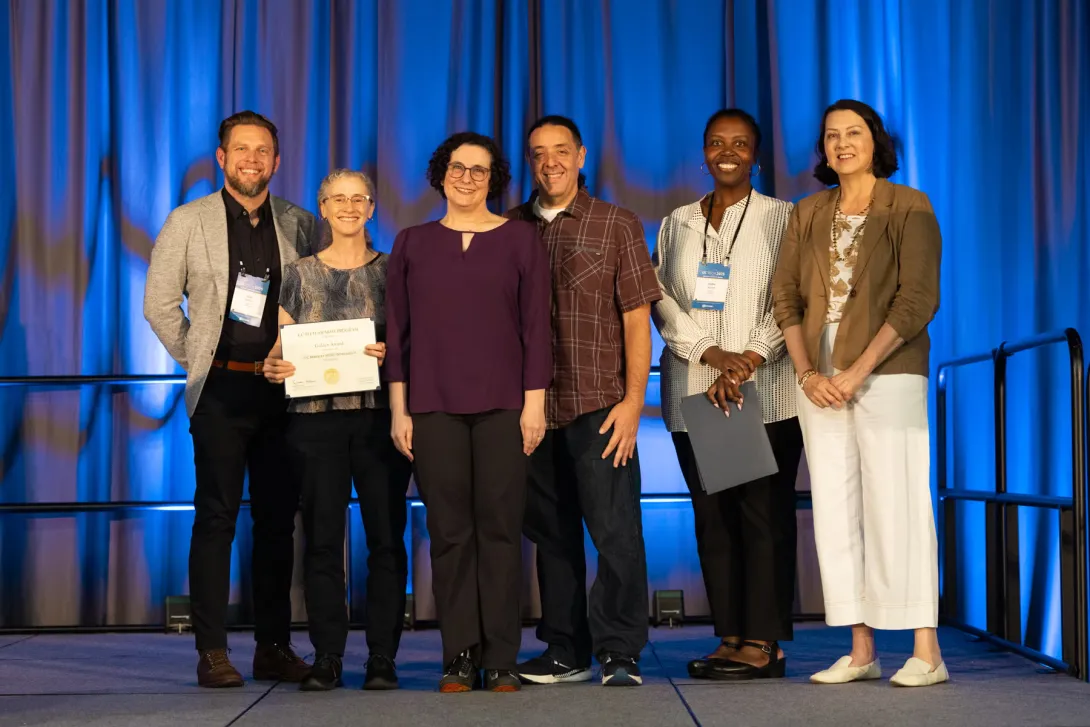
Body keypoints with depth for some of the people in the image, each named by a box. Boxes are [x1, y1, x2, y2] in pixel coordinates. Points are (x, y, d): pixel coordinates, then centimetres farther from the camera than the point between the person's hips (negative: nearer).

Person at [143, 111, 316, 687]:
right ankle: (212, 651, 2)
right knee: (216, 518, -2)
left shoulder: (300, 225, 9)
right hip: (222, 389, -2)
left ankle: (274, 647, 13)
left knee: (278, 519, 6)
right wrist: (195, 358, 2)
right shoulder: (188, 222, 4)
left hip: (285, 388, 3)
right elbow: (159, 302, 5)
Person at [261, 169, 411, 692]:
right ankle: (327, 656, 8)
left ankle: (382, 655, 5)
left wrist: (392, 354, -13)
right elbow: (282, 345, 10)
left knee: (386, 536, -2)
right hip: (314, 417, 1)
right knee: (322, 537, 1)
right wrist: (272, 366, -11)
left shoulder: (391, 271, 8)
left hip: (378, 415, -1)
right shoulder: (300, 274, 11)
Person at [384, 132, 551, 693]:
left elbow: (536, 326, 3)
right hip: (433, 406, 1)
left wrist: (534, 403, -4)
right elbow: (397, 332, 9)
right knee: (449, 533, 1)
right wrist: (399, 410, 3)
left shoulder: (520, 239, 7)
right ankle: (459, 657, 9)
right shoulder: (412, 243, 10)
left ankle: (501, 659, 5)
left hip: (502, 405, -1)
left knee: (499, 529, -1)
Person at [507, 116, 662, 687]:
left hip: (598, 405, -3)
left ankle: (620, 654, 4)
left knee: (615, 531, -5)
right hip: (531, 407, 3)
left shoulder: (617, 225, 4)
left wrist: (633, 400, -8)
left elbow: (636, 318, 1)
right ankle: (565, 652, 19)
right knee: (551, 534, 9)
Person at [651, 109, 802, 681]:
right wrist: (711, 353, -9)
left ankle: (763, 642, -2)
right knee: (712, 516, 3)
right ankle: (730, 637, 8)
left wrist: (746, 365, -15)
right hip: (694, 394, 4)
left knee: (764, 515, -5)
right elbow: (662, 300, 7)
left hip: (766, 395, -3)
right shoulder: (677, 224, 16)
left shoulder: (782, 219, 6)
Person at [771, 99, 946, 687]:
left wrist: (857, 372, -15)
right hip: (819, 380, 5)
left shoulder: (909, 208, -1)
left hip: (886, 374, -5)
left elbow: (917, 300, -10)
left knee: (895, 506, -8)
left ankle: (926, 653, -3)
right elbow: (785, 296, 9)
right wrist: (807, 373, -5)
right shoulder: (808, 215, 13)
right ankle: (861, 652, 10)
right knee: (834, 511, 4)